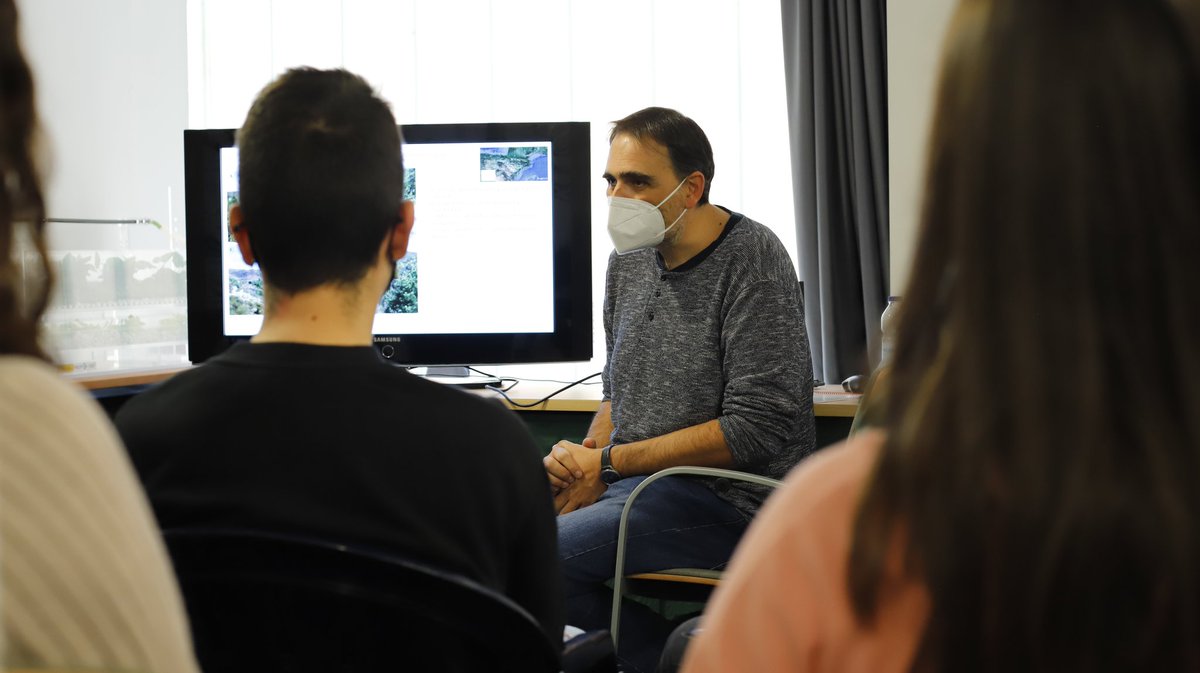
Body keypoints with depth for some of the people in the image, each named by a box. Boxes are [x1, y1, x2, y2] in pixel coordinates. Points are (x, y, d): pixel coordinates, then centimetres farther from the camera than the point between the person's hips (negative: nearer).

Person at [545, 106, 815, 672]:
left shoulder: (752, 261, -13)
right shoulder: (629, 260, 12)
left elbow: (754, 429, -19)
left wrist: (608, 463, -14)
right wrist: (583, 459, -1)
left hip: (727, 497, -9)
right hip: (631, 481, 9)